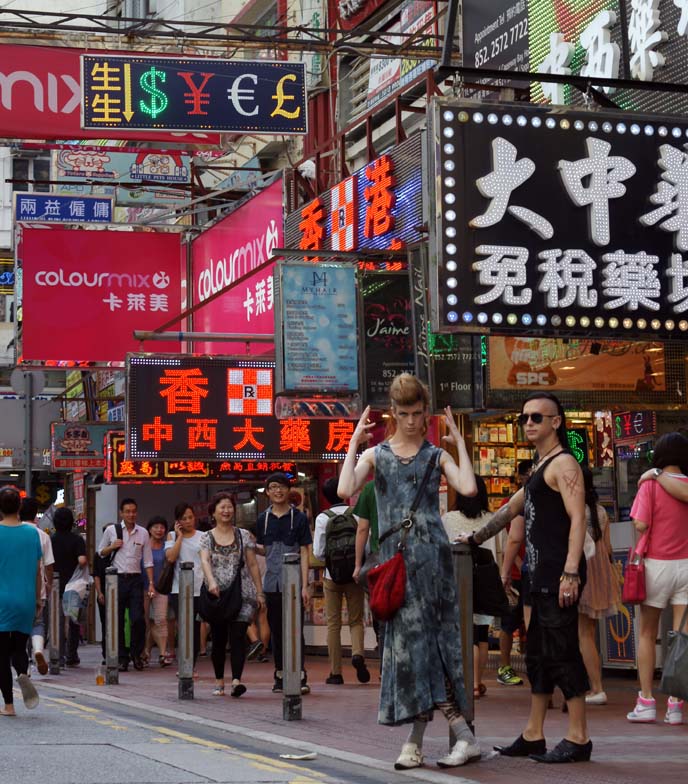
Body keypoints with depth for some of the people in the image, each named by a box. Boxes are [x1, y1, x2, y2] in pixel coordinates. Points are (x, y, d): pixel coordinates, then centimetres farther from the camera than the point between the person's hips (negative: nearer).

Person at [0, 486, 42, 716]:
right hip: (26, 601, 3)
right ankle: (23, 673, -17)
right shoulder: (32, 533, 2)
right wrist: (38, 599, 18)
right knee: (19, 647, 16)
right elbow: (37, 570, 8)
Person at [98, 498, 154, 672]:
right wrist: (112, 547, -7)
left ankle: (137, 654, 10)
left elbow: (148, 561, 7)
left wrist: (151, 583, 0)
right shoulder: (111, 530, 4)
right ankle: (122, 658, 10)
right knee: (118, 621, 2)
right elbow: (101, 552, 14)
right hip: (117, 579, 0)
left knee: (138, 619, -9)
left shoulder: (143, 533, 6)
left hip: (135, 579, 0)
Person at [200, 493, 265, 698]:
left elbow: (252, 564, 10)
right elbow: (205, 560, -10)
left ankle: (236, 680, -23)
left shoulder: (243, 535, 8)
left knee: (237, 636, -13)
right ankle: (219, 681, 15)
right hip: (217, 594, 1)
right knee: (218, 639, 5)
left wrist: (259, 591, 5)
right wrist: (211, 582, -28)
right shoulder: (207, 537, 7)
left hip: (241, 594, -1)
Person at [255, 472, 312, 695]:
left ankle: (301, 676, -8)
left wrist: (305, 585, -8)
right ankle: (280, 675, 17)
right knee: (276, 631, 9)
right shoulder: (263, 519, 9)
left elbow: (304, 553, -2)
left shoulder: (299, 518, 0)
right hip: (272, 583, 4)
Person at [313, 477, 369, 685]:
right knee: (356, 620, 10)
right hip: (354, 574, 0)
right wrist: (358, 562, 10)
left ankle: (335, 672, 8)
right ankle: (358, 653, -18)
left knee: (333, 624, 7)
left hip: (332, 576, 0)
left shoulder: (323, 518, -6)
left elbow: (318, 552, -7)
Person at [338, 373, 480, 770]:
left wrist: (460, 442, -4)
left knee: (416, 636, -7)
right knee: (409, 637, 0)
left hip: (431, 551, -2)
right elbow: (345, 490, -8)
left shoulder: (436, 455, 7)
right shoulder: (376, 455, 10)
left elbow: (469, 488, -12)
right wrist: (354, 443, -4)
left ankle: (417, 740, -3)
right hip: (394, 554, 2)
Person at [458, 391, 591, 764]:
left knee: (562, 651, -9)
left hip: (559, 574, -10)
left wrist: (570, 573, -25)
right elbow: (511, 509, 35)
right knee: (538, 654, 12)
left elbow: (577, 519, -18)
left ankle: (578, 738, -5)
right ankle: (533, 736, 18)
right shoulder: (540, 468, 22)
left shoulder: (563, 464, -8)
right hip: (543, 575, 10)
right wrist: (476, 538, 39)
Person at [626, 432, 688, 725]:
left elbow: (641, 525, -14)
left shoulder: (650, 484, -7)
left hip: (657, 563, -2)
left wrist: (639, 550, 5)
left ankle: (646, 702, 5)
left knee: (647, 635, 9)